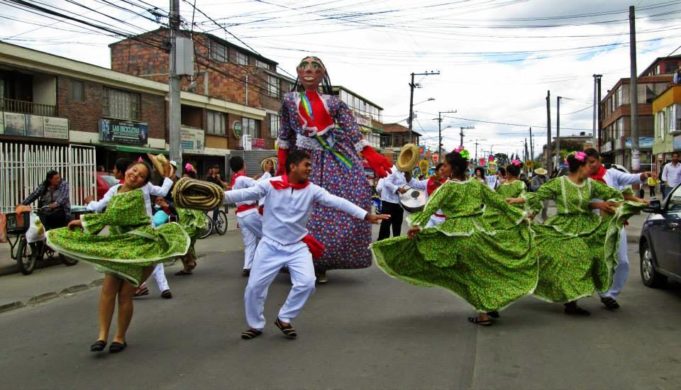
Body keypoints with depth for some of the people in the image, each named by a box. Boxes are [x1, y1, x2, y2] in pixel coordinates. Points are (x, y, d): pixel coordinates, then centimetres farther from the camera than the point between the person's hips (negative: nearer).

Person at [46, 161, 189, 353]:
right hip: (117, 246, 6)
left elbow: (113, 216, -21)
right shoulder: (115, 189, 8)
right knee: (108, 289, -5)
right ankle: (102, 336, 1)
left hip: (137, 248, -6)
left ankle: (120, 337, 13)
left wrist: (83, 221, -16)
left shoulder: (138, 195, -15)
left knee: (125, 294, -3)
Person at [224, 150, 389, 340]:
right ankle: (255, 325, 27)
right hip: (270, 245, -1)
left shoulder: (313, 190, -7)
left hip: (298, 246, 2)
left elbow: (337, 202, -13)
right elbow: (246, 193, -17)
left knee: (306, 283, -12)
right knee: (254, 287, 2)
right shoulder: (271, 184, -11)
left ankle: (284, 319, 13)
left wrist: (366, 215, -19)